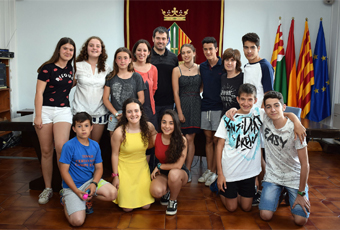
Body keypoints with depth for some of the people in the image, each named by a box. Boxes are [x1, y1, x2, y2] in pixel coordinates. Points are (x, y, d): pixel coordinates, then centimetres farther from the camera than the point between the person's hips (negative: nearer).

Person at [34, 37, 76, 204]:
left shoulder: (71, 68, 10)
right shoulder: (48, 68, -3)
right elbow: (39, 92, -6)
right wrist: (38, 116, -11)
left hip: (63, 111, 2)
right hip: (45, 110, -2)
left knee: (61, 147, -19)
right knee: (46, 151, 3)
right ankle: (48, 189, 15)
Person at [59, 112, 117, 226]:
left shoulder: (95, 145, 2)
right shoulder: (69, 146, -14)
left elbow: (99, 167, 6)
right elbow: (64, 171, -12)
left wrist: (94, 183, -14)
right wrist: (77, 191, -17)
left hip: (90, 181, 5)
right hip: (72, 186, -4)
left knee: (112, 193, -20)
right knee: (77, 221, -19)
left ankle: (87, 197, 5)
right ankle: (66, 200, 13)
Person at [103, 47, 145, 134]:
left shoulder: (137, 77, 3)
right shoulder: (110, 77, 7)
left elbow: (141, 99, 1)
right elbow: (105, 98, 4)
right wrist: (116, 114, -6)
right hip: (114, 116, 2)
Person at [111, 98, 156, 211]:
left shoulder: (148, 127, -12)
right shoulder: (119, 132, -20)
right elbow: (115, 154, -9)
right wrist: (115, 176, -6)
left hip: (142, 168, 3)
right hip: (125, 170, -3)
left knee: (146, 206, 6)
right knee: (128, 208, 1)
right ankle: (122, 190, 31)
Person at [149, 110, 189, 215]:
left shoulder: (182, 140, -20)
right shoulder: (155, 138, -12)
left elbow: (178, 165, -21)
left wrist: (159, 166, -13)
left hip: (180, 172, -2)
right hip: (163, 174, 2)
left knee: (173, 173, -38)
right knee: (156, 192, -30)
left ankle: (173, 201, -7)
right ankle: (166, 192, 11)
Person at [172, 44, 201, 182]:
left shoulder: (199, 69, 6)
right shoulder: (177, 70, 0)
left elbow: (203, 87, 8)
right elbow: (176, 92, -3)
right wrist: (180, 112, -8)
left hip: (196, 104, 1)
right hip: (182, 104, -1)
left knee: (190, 138, 3)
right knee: (184, 139, 0)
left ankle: (188, 169, 12)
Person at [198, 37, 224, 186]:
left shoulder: (224, 66, -6)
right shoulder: (202, 67, 10)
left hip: (219, 107, -5)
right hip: (205, 106, 5)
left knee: (217, 140, 1)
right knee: (208, 139, 11)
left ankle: (215, 172, 14)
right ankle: (209, 170, 21)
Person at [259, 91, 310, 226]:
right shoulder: (264, 120, -12)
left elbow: (304, 164, -15)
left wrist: (301, 193, -12)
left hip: (294, 177, -2)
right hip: (272, 175, 2)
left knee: (301, 220, -10)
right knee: (265, 215, -10)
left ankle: (290, 196, 21)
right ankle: (278, 193, 20)